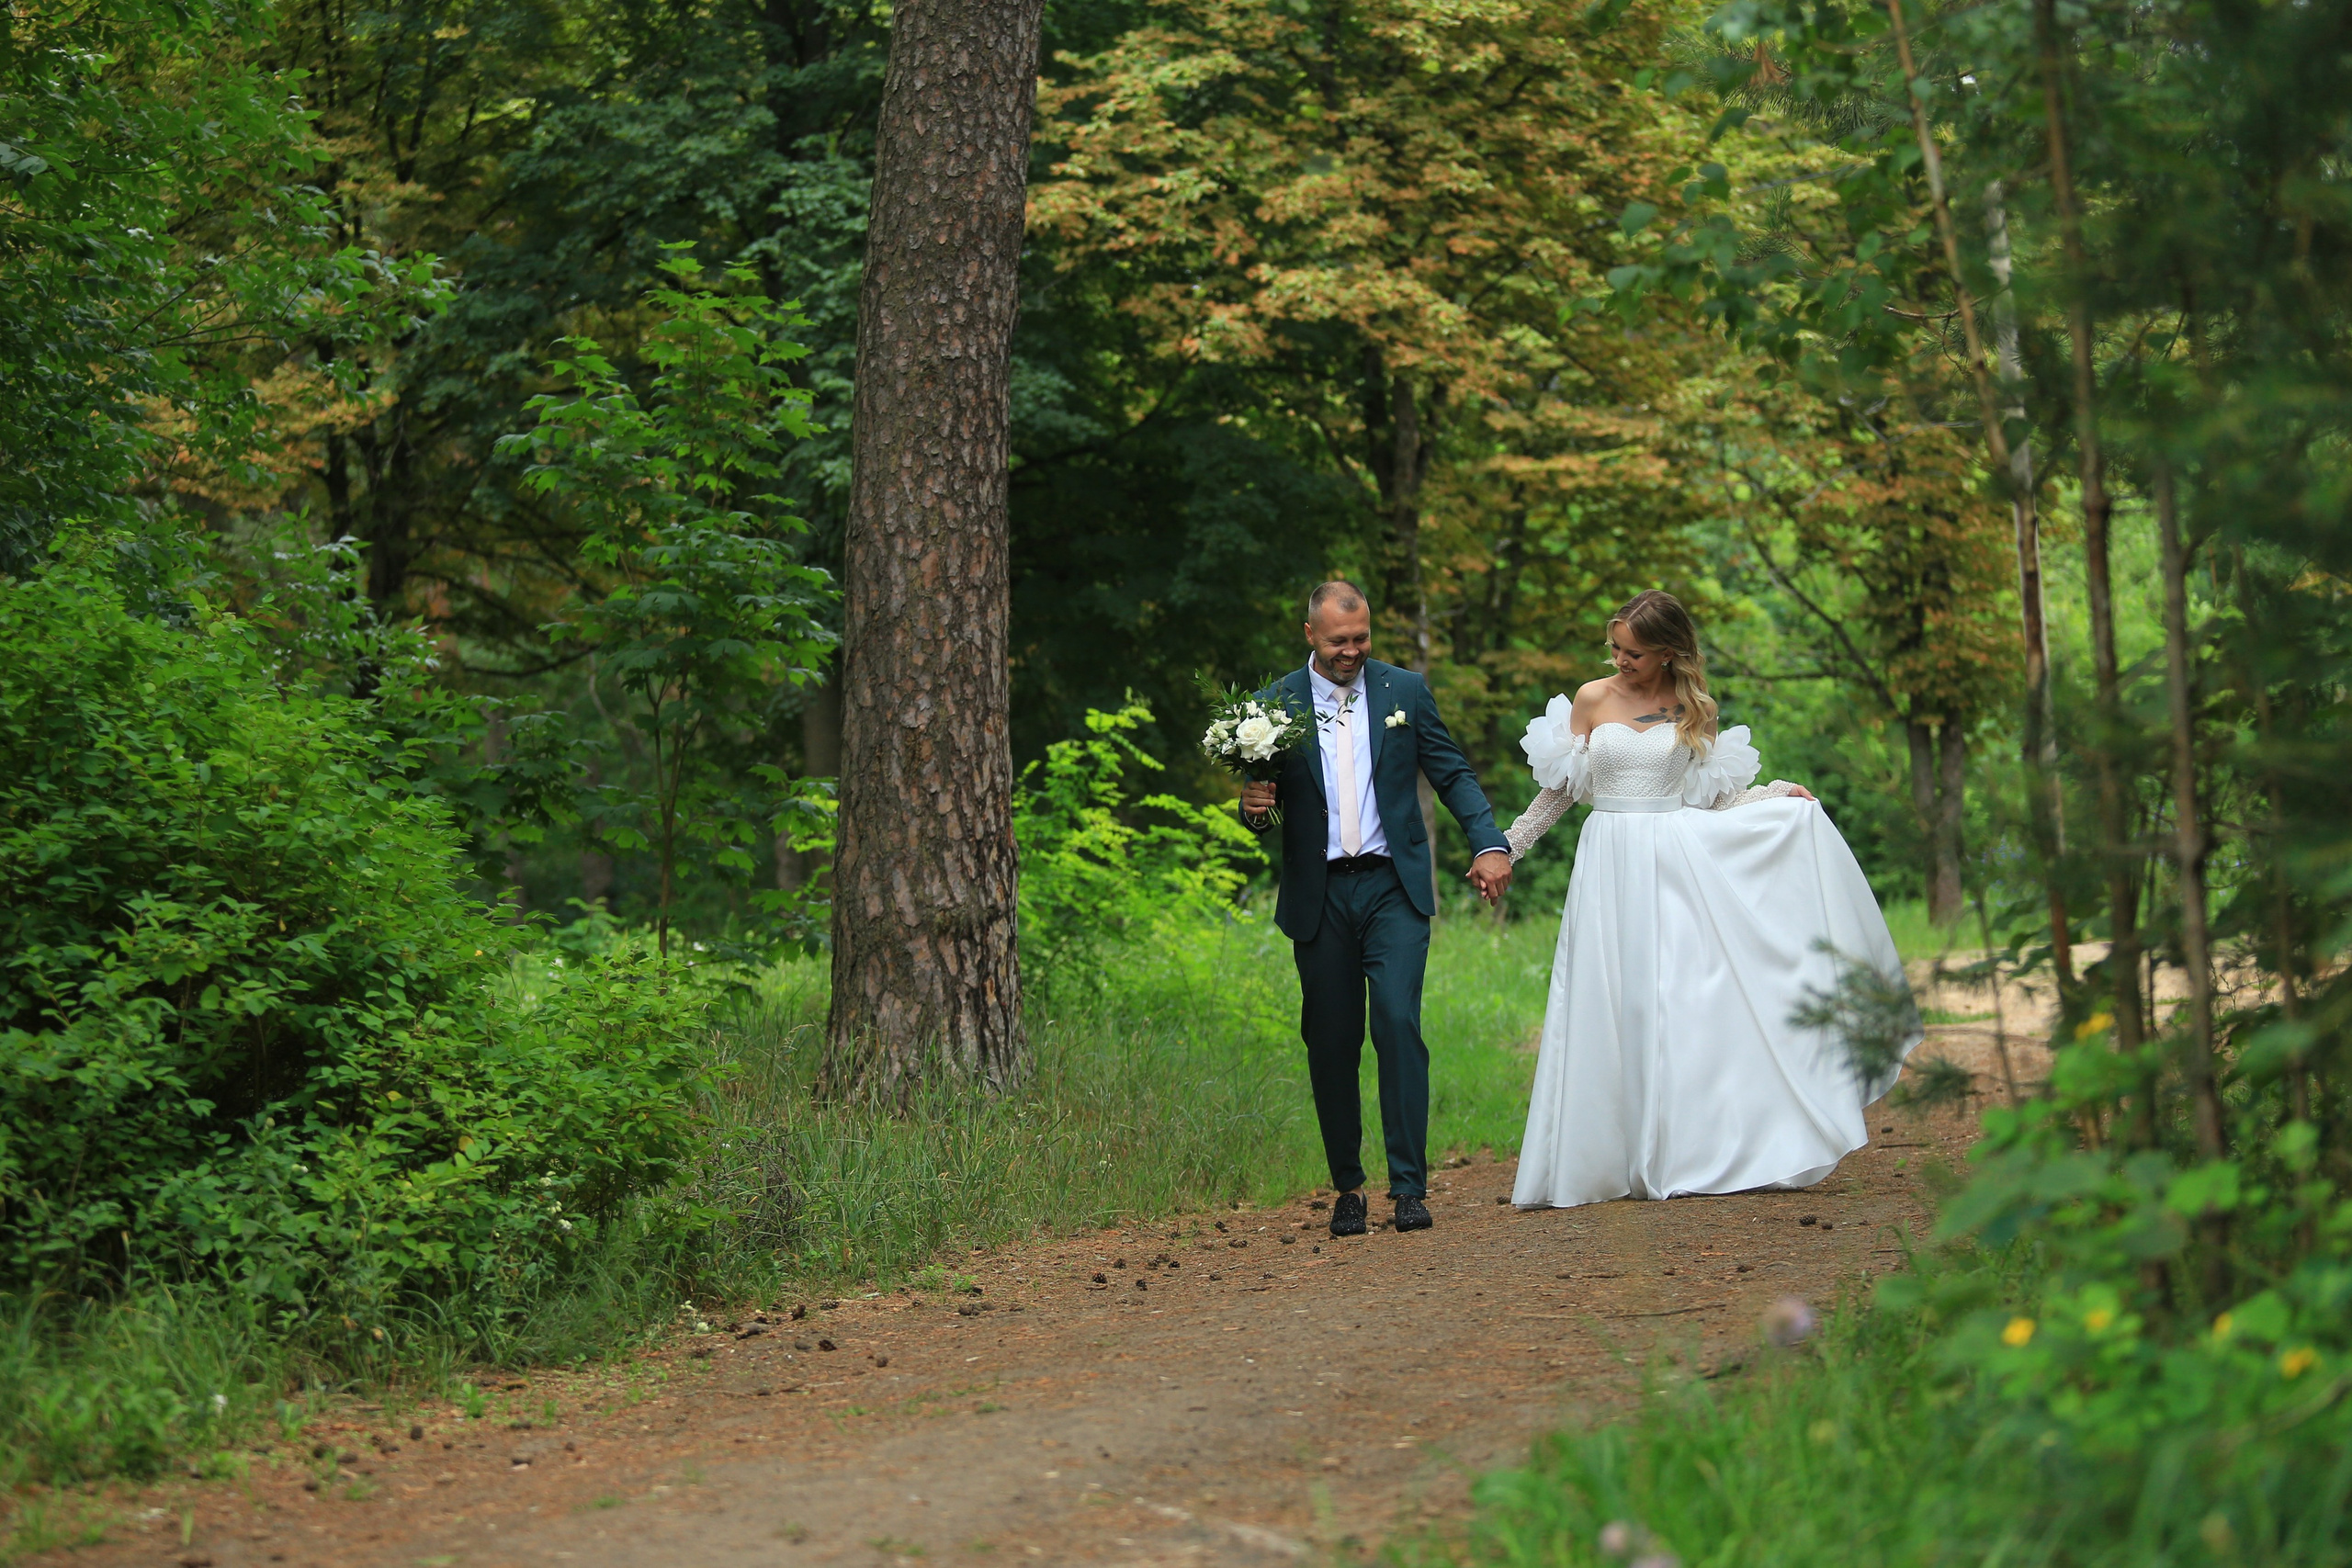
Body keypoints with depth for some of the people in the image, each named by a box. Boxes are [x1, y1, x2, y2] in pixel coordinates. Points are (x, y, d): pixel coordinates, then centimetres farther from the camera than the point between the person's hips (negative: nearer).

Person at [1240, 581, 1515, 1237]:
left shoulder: (1405, 691, 6)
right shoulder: (1275, 705, 4)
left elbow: (1453, 774, 6)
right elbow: (1260, 797, 9)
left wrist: (1488, 843, -8)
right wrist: (1253, 808, -16)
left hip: (1393, 887, -1)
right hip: (1318, 897, 1)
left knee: (1399, 1022, -15)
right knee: (1330, 1044, 4)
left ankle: (1408, 1185, -12)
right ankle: (1348, 1188, 16)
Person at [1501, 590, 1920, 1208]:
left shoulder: (1692, 709, 6)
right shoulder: (1592, 699, 4)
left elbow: (1714, 796, 10)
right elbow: (1560, 789, 10)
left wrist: (1778, 795, -4)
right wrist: (1505, 848, 9)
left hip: (1677, 865, 0)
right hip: (1611, 868, 0)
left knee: (1686, 1004, -5)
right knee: (1612, 1012, -2)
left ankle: (1696, 1155, -1)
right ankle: (1607, 1162, 2)